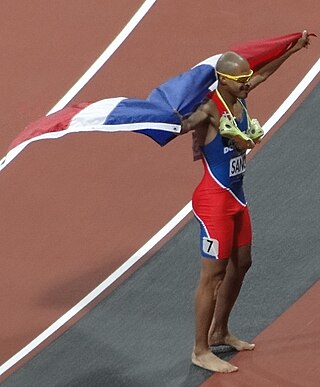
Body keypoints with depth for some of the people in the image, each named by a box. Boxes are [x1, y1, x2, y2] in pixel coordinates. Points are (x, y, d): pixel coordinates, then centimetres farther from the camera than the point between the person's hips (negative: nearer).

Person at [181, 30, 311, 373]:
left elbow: (262, 73, 22)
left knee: (240, 264, 20)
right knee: (213, 273, -4)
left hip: (236, 196, 9)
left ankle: (219, 332, 36)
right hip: (215, 200, -9)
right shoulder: (209, 109, -21)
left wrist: (292, 50, 30)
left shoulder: (239, 98, 3)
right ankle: (200, 351, 6)